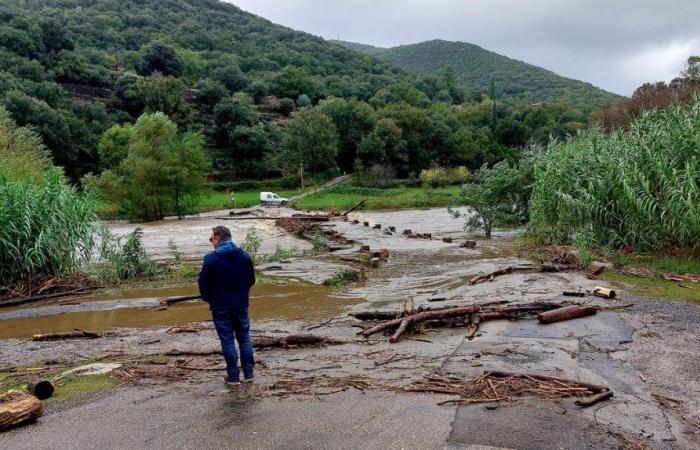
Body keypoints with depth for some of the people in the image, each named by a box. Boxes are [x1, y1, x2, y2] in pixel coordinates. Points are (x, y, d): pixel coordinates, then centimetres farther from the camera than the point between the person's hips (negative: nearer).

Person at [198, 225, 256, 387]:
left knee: (227, 341, 5)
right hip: (241, 304, 4)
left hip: (220, 306, -4)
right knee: (244, 338, 13)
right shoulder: (244, 255, 2)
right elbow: (251, 280, 8)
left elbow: (203, 284, -9)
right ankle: (248, 373, 17)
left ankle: (233, 376, 10)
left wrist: (209, 300, 9)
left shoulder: (211, 258, -13)